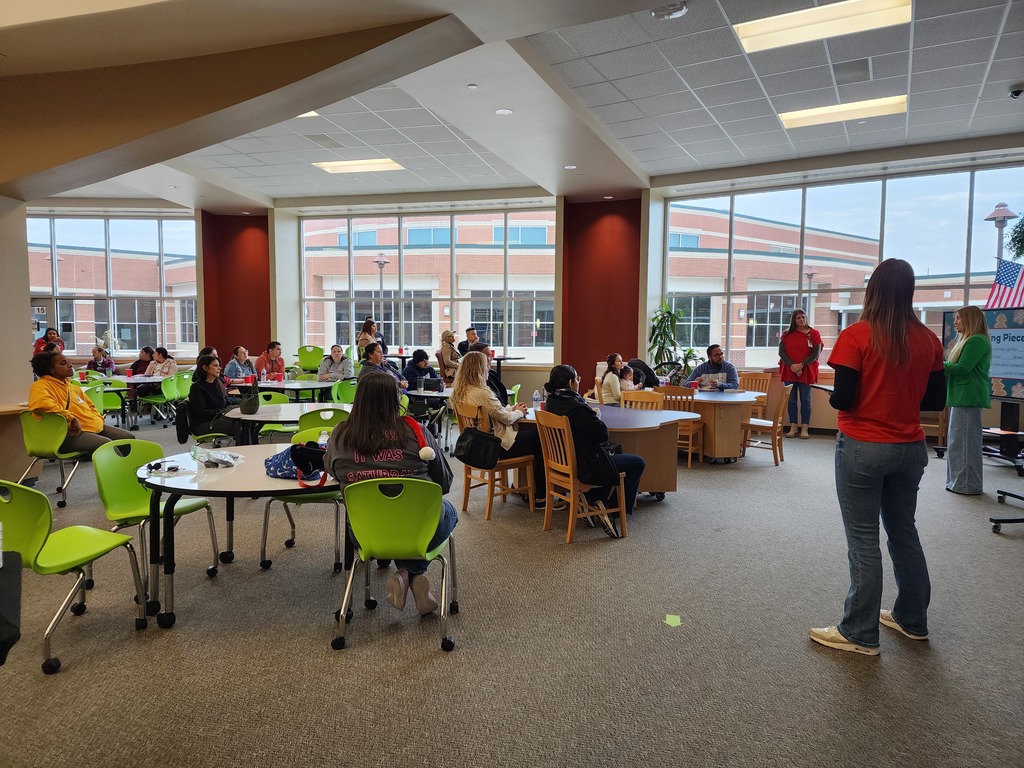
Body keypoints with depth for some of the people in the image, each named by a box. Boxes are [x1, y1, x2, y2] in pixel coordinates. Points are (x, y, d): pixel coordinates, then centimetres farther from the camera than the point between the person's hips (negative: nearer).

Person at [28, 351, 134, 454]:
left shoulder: (73, 387, 22)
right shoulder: (41, 386, -5)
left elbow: (90, 406, 34)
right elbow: (41, 404, -28)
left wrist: (99, 420, 13)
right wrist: (72, 418, -23)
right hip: (72, 433, -9)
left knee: (129, 437, 2)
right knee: (107, 445, -31)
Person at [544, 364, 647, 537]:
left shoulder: (551, 402, 1)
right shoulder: (576, 407, -28)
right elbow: (603, 435, -18)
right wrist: (596, 418, -2)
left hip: (563, 462, 9)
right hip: (585, 469, -9)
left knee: (614, 453, 34)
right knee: (638, 463, 8)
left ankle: (593, 503, 25)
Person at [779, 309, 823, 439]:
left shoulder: (814, 334, 1)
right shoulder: (786, 334, 7)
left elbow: (816, 353, -5)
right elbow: (781, 352, 0)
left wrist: (801, 365, -16)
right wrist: (792, 366, -14)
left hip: (806, 372, -2)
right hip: (789, 371, 2)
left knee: (805, 400, 1)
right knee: (791, 400, 4)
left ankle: (805, 428, 3)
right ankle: (793, 427, 8)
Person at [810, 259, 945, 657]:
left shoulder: (856, 336, -14)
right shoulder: (928, 340, 1)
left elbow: (842, 399, -17)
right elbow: (936, 400, 5)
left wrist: (833, 396, 5)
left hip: (862, 449, -5)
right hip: (910, 448, 5)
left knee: (863, 540, 2)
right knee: (903, 531, 20)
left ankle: (860, 634, 12)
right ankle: (912, 619, 34)